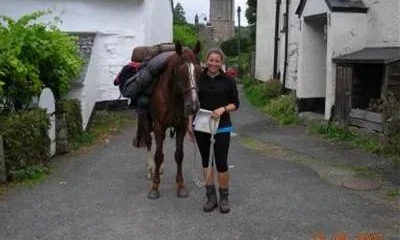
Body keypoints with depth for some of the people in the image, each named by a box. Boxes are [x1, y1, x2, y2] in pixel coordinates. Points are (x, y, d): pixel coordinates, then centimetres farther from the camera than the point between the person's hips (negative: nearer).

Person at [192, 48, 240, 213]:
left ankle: (224, 198, 17)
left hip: (222, 127, -2)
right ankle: (210, 196, 24)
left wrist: (223, 109, -18)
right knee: (206, 161, 11)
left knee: (221, 162, 0)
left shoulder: (228, 81, -3)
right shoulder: (198, 79, 1)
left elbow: (235, 103, 1)